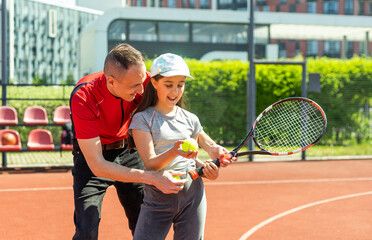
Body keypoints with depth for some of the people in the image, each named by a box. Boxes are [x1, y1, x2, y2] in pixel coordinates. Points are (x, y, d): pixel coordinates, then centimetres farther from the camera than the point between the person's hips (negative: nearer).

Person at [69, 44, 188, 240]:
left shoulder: (142, 81, -22)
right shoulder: (83, 97, -33)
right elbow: (97, 165, -34)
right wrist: (153, 178, -42)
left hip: (128, 150, 4)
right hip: (91, 157, -3)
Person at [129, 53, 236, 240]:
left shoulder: (190, 119, 10)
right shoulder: (142, 119, -2)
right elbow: (150, 164, -11)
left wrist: (206, 168, -4)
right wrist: (175, 151, -30)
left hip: (193, 196, 3)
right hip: (158, 197, -3)